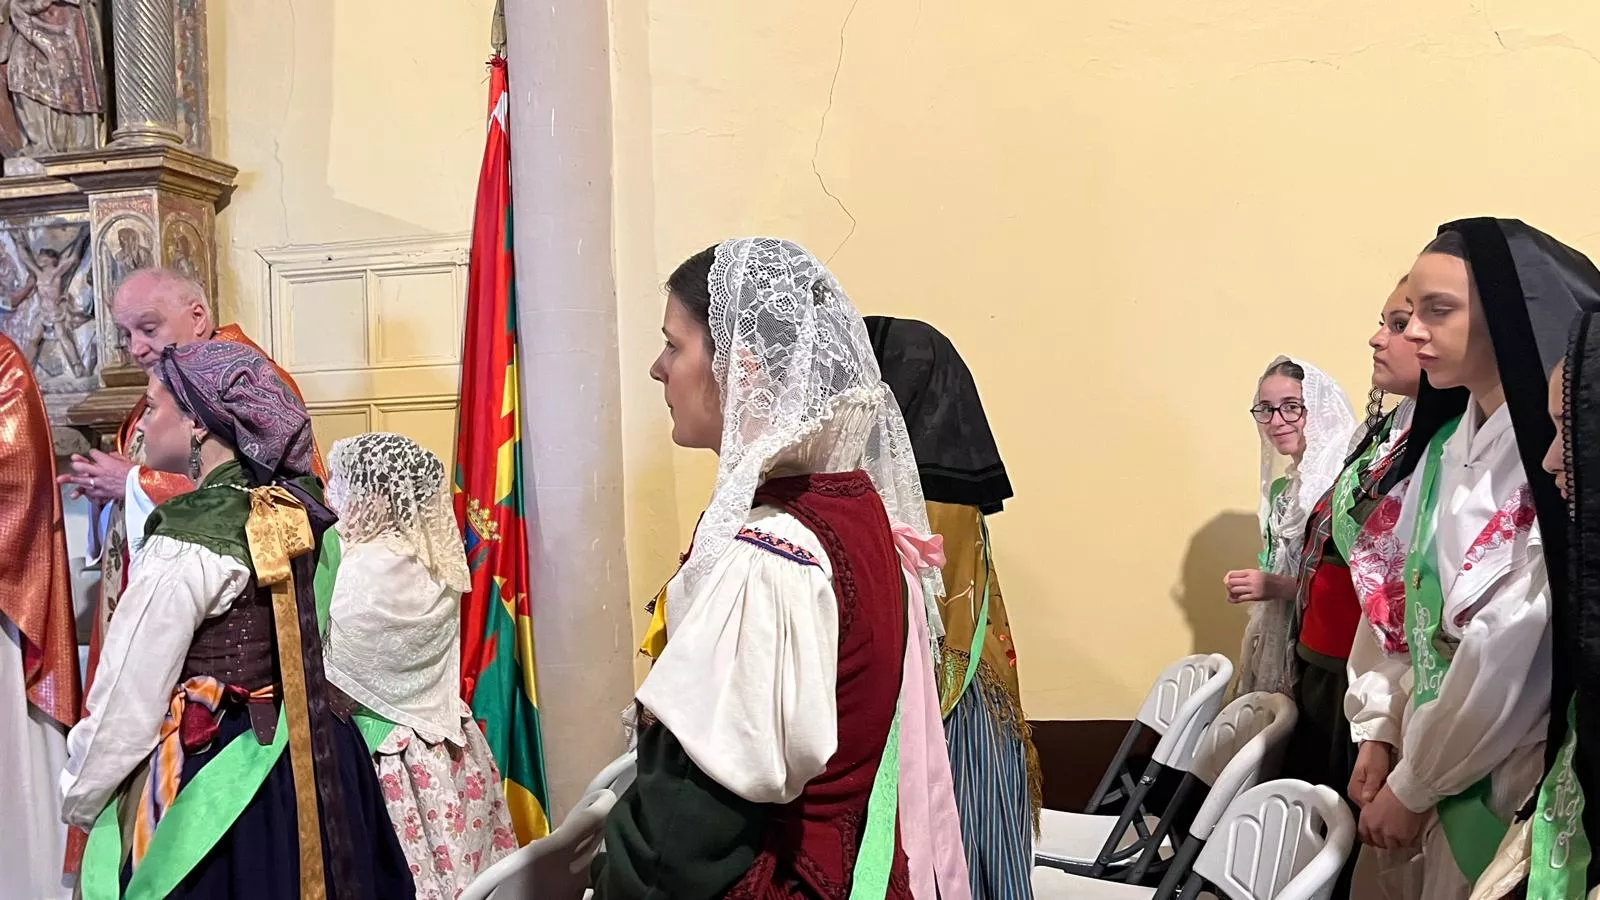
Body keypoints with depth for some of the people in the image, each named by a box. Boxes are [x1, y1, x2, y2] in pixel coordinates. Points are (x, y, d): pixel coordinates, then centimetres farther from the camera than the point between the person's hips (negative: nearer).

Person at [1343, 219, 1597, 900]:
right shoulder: (1441, 444, 4)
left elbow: (1515, 655, -20)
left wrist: (1413, 787, -13)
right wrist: (1378, 737, 1)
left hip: (1505, 777, -6)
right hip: (1425, 758, 7)